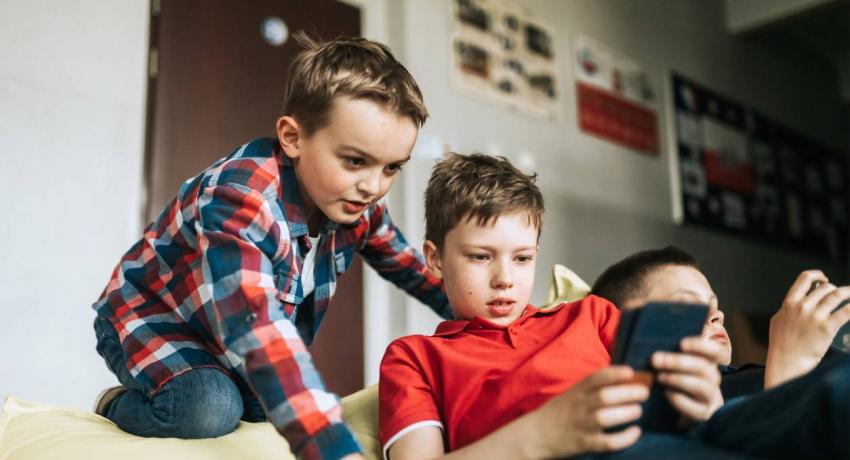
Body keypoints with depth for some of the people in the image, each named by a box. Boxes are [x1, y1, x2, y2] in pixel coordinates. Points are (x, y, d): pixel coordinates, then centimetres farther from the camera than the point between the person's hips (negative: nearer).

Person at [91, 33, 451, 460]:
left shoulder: (358, 202, -15)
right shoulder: (239, 199, -39)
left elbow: (408, 264, 6)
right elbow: (257, 328, -54)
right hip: (151, 319, -8)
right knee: (212, 409, -31)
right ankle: (118, 405, 1)